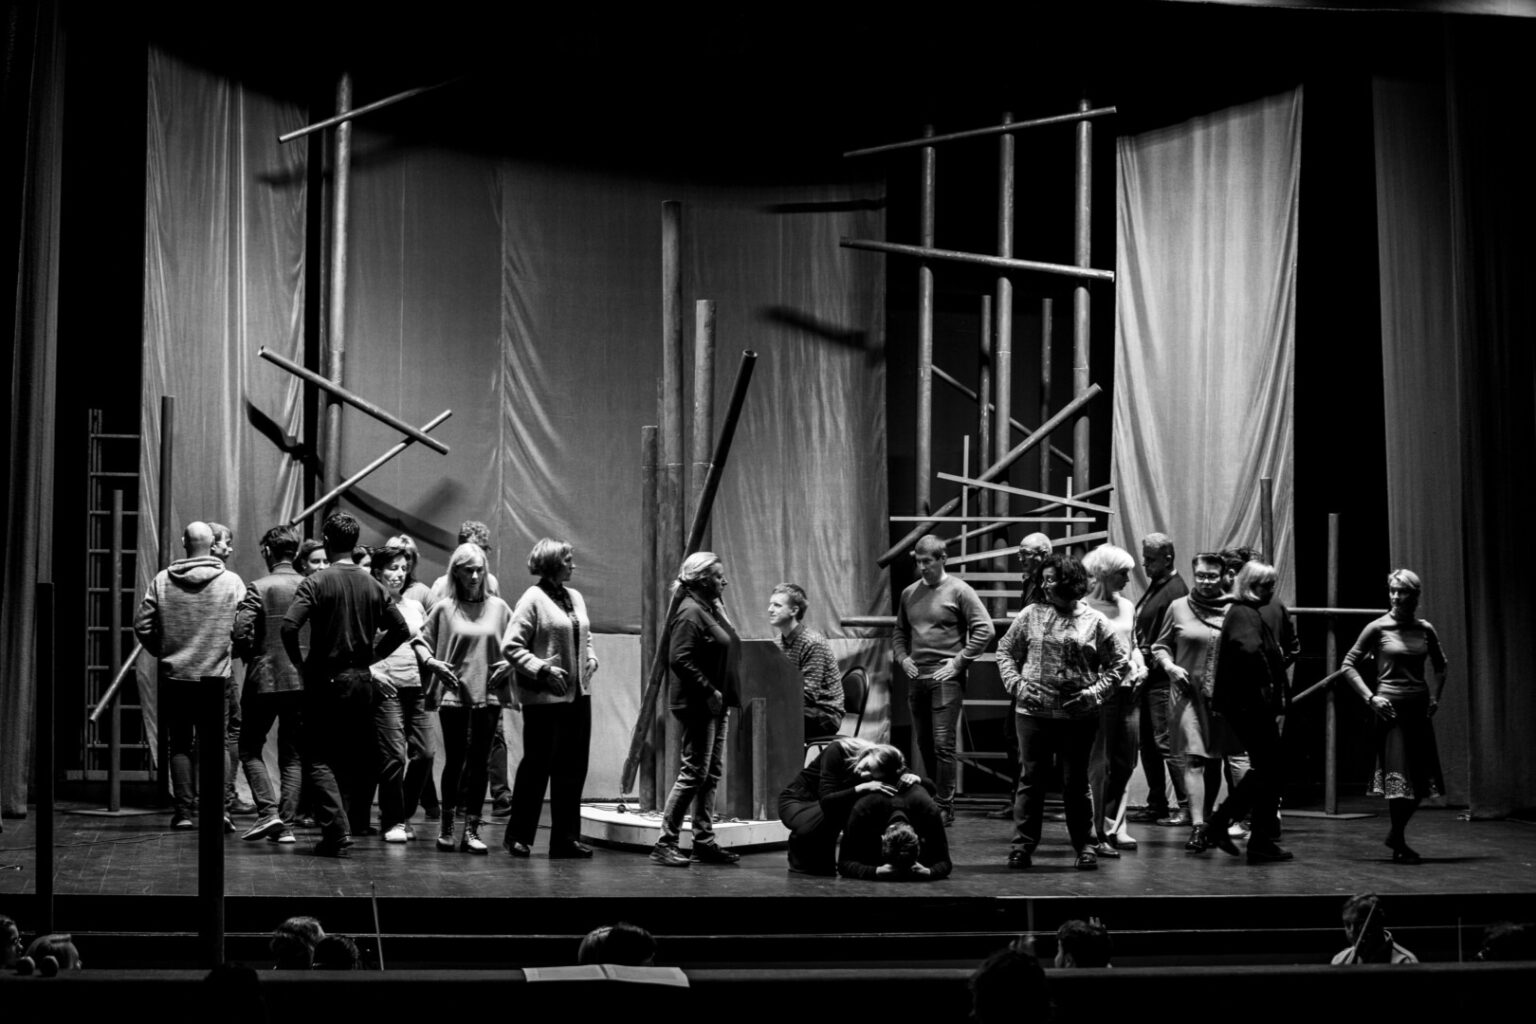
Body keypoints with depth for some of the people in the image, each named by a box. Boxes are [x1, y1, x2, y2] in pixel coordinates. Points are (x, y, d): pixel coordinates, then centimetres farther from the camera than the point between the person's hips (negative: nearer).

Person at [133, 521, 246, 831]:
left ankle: (184, 812, 8)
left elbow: (142, 625, -1)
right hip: (216, 676, -1)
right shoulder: (232, 582, -5)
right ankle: (218, 806, -11)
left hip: (174, 676, 1)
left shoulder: (162, 581, -1)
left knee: (180, 744, 11)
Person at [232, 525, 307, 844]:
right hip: (303, 680, 3)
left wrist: (251, 655, 4)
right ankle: (286, 824, 6)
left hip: (264, 678, -3)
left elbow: (239, 633, -16)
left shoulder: (259, 588, -9)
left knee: (250, 749, 11)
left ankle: (268, 811, -6)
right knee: (293, 755, 11)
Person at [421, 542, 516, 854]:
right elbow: (421, 642, 8)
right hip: (454, 695, -2)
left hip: (488, 696, 2)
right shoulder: (444, 608, 2)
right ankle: (447, 825, 15)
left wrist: (508, 664, -2)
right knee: (455, 761, 2)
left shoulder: (498, 607, 6)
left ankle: (471, 829, 5)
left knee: (479, 764, 2)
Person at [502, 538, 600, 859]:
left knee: (573, 768, 8)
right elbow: (511, 646, -12)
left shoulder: (575, 597, 12)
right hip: (544, 697, -7)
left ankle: (566, 838, 16)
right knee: (536, 766, 0)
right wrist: (543, 669, -19)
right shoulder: (532, 599, -9)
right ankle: (518, 837, 11)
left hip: (578, 694, 7)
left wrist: (591, 659, 5)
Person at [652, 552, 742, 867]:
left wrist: (723, 695, 12)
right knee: (694, 773, -8)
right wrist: (709, 691, -22)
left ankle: (705, 841, 17)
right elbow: (679, 660, -22)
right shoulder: (690, 613, -15)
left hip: (714, 705, 10)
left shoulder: (712, 610, 15)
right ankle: (665, 843, -3)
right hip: (696, 705, -10)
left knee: (710, 775, 12)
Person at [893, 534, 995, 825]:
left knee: (943, 743, -8)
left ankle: (945, 807, -5)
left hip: (945, 678, -6)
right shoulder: (909, 594, 12)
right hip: (916, 678, 6)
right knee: (924, 744, 11)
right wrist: (902, 657, 5)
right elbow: (900, 632, 24)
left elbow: (984, 629, -9)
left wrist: (959, 661, -12)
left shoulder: (959, 591, -5)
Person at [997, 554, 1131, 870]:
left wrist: (1096, 692, -7)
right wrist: (1015, 683, -3)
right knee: (1031, 779, 4)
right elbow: (1005, 650, 10)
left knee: (1076, 782, 6)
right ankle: (1022, 845, 9)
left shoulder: (1094, 622, 0)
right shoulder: (1031, 615, 4)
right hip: (1033, 712, 1)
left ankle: (1084, 847, 16)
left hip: (1078, 716, -1)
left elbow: (1120, 660, 4)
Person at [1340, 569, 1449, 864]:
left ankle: (1396, 834, 25)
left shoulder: (1425, 630, 7)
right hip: (1391, 707, -5)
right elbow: (1348, 665, -2)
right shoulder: (1378, 628, -5)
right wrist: (1370, 697, -10)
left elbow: (1440, 666, 24)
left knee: (1423, 778, 6)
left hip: (1419, 707, 5)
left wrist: (1436, 696, 11)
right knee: (1399, 776, -8)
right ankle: (1399, 846, 2)